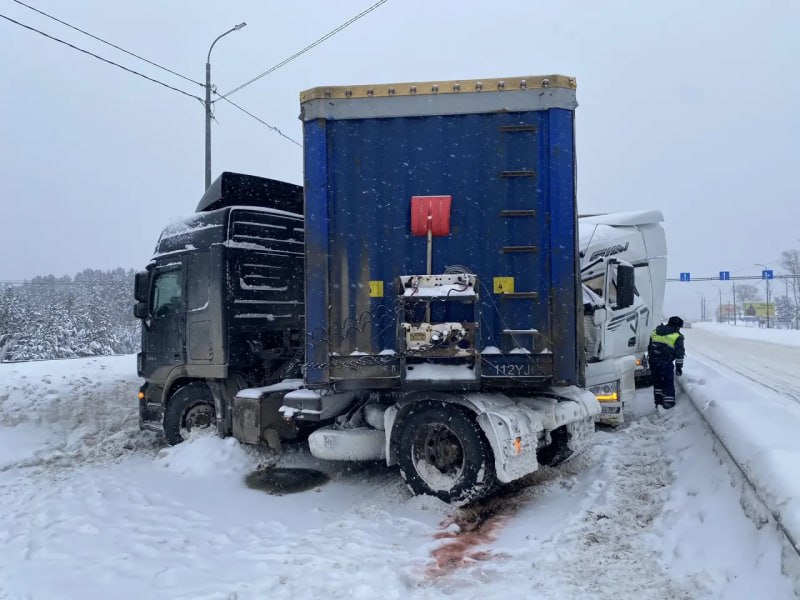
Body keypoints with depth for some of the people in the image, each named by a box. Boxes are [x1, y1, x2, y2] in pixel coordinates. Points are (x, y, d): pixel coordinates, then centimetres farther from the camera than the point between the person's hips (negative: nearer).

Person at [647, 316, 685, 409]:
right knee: (668, 382, 5)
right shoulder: (677, 336, -1)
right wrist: (679, 367, 3)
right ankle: (668, 402, 6)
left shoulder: (656, 331, 16)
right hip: (665, 362, -5)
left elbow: (649, 347, 21)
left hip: (653, 360, 6)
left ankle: (658, 400, 26)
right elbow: (679, 353, -4)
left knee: (657, 380, 19)